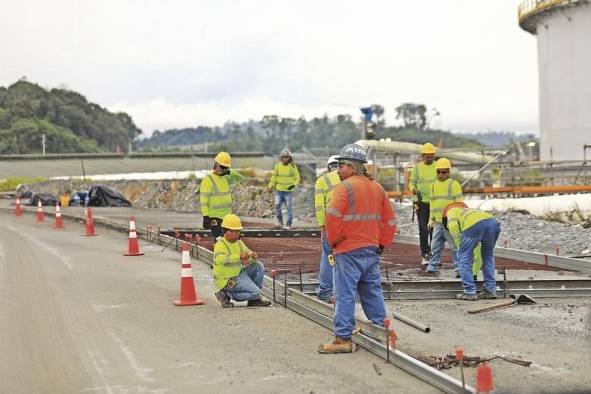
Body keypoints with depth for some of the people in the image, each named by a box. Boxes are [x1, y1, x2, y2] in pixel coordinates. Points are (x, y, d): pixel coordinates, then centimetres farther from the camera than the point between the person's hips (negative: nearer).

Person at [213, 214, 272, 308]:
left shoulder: (238, 242, 9)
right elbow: (220, 259, -38)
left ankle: (254, 299, 6)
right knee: (255, 292, -17)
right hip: (229, 279, -9)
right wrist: (239, 256, -44)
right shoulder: (220, 245, -19)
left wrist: (253, 256, -19)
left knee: (258, 266, 2)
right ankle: (226, 295, -7)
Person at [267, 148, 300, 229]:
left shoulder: (293, 166, -5)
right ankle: (280, 221, 7)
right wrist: (270, 187, 5)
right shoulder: (277, 166, 1)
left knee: (289, 207, -2)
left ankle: (289, 224, 6)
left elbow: (297, 178, 0)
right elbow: (274, 177, 9)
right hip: (278, 190, 2)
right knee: (277, 205, -11)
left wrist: (294, 185, -17)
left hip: (288, 191, -2)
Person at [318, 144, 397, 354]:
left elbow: (333, 217, -20)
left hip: (349, 251, -7)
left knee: (345, 295, -5)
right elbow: (389, 219, 15)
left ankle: (343, 338, -5)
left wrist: (333, 241, -6)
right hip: (372, 250, 7)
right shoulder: (377, 188, 12)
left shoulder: (345, 187, -11)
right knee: (372, 293, 15)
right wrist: (381, 244, 19)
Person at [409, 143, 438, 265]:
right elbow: (412, 182, 9)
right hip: (422, 203, 0)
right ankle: (425, 255, 1)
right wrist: (413, 189, -13)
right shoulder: (417, 167, 6)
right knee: (423, 230, -3)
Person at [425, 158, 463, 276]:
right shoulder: (434, 185, 16)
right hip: (438, 221, 6)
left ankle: (459, 268, 0)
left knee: (455, 246, -4)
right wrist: (431, 218, 16)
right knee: (435, 246, 9)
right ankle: (432, 267, 15)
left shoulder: (454, 184, -3)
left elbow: (459, 202, -6)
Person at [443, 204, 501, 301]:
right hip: (494, 223, 6)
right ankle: (490, 290, 24)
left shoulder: (452, 211, 31)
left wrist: (460, 246, 11)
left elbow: (453, 226, 4)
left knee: (463, 257, 11)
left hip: (474, 225, -6)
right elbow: (477, 247, 47)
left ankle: (470, 292, 9)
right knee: (488, 257, 27)